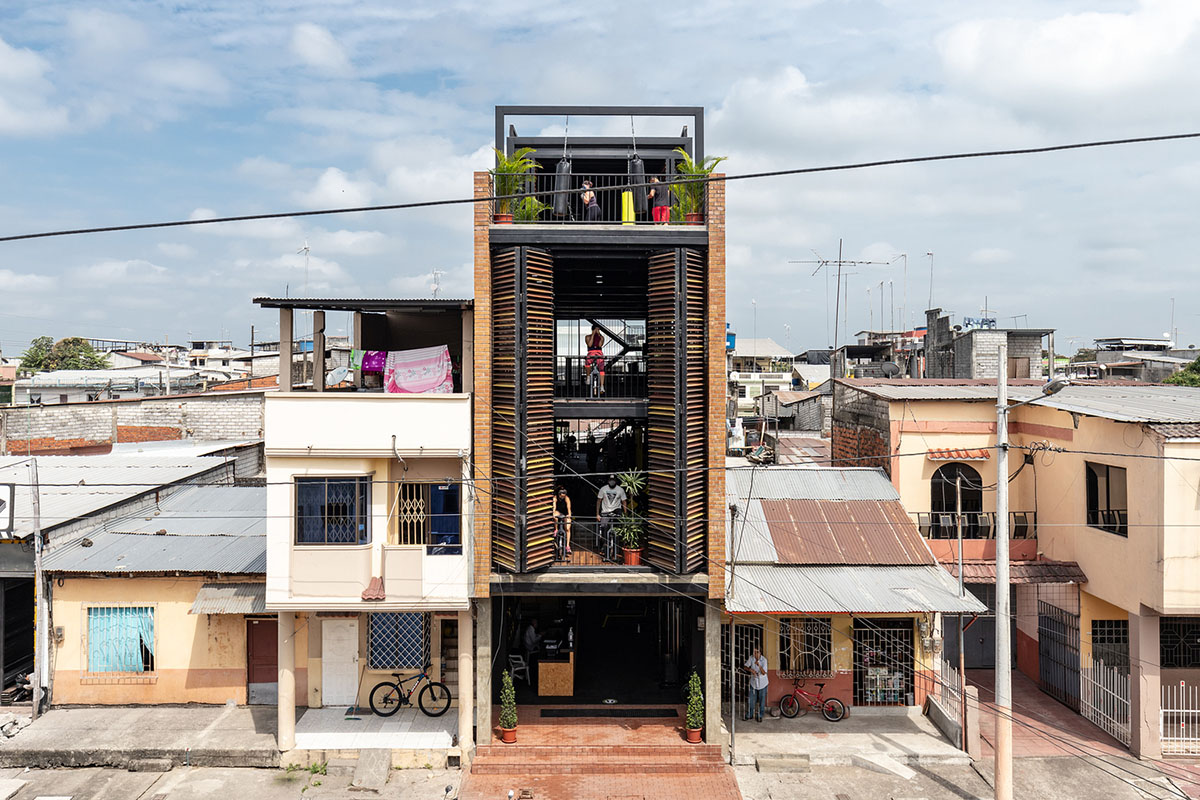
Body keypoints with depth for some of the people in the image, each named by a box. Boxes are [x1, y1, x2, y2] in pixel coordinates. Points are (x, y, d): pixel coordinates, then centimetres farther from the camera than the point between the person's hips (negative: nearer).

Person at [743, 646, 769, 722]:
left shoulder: (764, 660, -18)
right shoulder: (751, 658, -11)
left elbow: (764, 673, -23)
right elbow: (746, 667, -3)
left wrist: (759, 665, -40)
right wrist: (751, 670, -24)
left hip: (762, 683, -2)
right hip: (753, 682, 2)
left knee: (762, 700, 8)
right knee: (751, 700, 7)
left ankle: (760, 716, 24)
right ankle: (749, 715, 23)